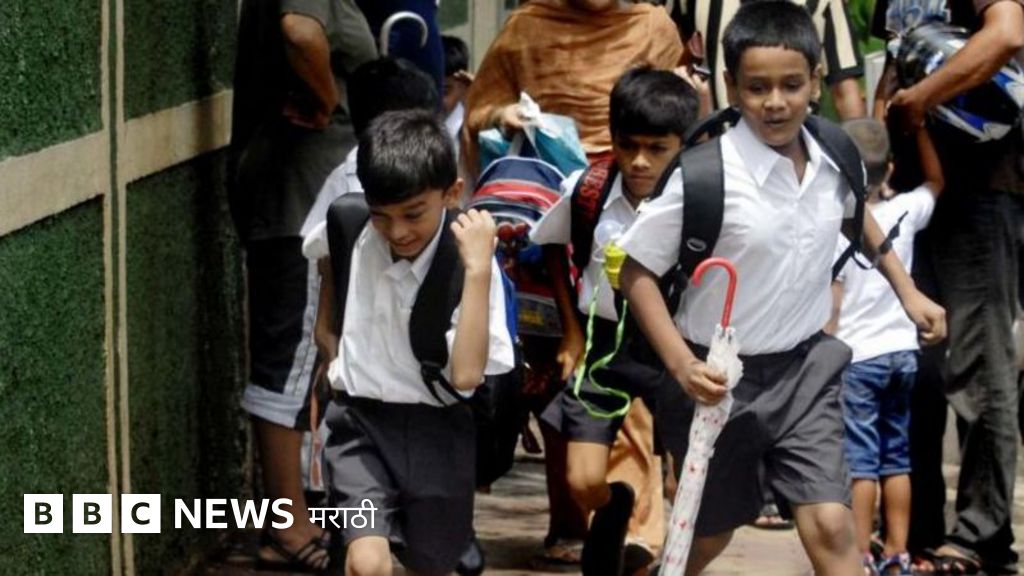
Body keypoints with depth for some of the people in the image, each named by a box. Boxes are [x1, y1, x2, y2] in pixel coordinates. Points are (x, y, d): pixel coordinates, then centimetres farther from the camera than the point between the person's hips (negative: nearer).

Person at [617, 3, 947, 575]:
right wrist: (681, 364, -21)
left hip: (805, 367, 3)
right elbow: (638, 272, -13)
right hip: (721, 377, -3)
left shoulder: (835, 160, -5)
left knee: (831, 526, -10)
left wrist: (908, 291, 20)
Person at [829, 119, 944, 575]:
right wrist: (917, 126, 16)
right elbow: (935, 181, 21)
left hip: (856, 356, -5)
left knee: (859, 460, -3)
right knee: (897, 457, 11)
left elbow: (830, 306, -14)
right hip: (901, 350, 5)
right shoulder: (905, 212, -1)